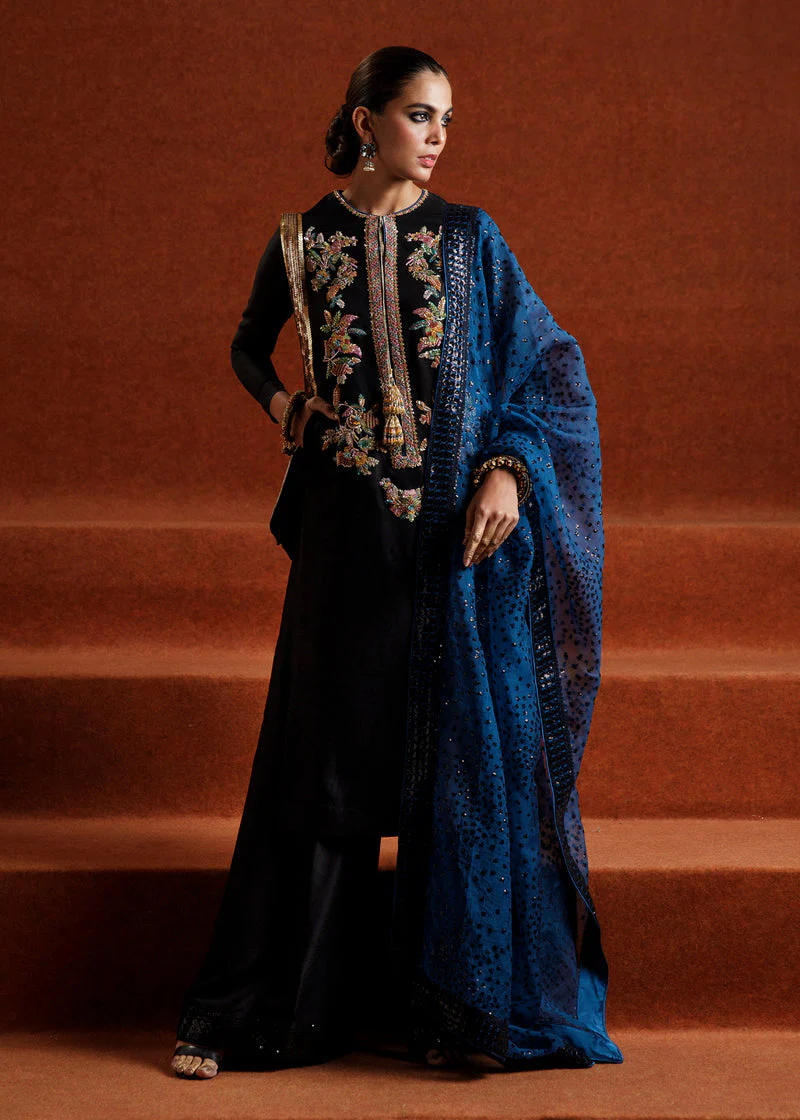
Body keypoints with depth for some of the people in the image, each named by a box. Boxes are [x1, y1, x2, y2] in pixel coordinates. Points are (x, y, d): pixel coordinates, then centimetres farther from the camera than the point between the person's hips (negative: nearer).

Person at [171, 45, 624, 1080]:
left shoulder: (469, 237, 5)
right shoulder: (302, 242, 7)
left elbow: (549, 363, 4)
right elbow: (248, 345, 23)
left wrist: (509, 468, -10)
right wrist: (282, 405, 4)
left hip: (459, 528, 0)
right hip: (349, 527, 0)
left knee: (464, 749, 0)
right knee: (325, 751, 3)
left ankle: (454, 1004, 11)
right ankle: (258, 1009, 12)